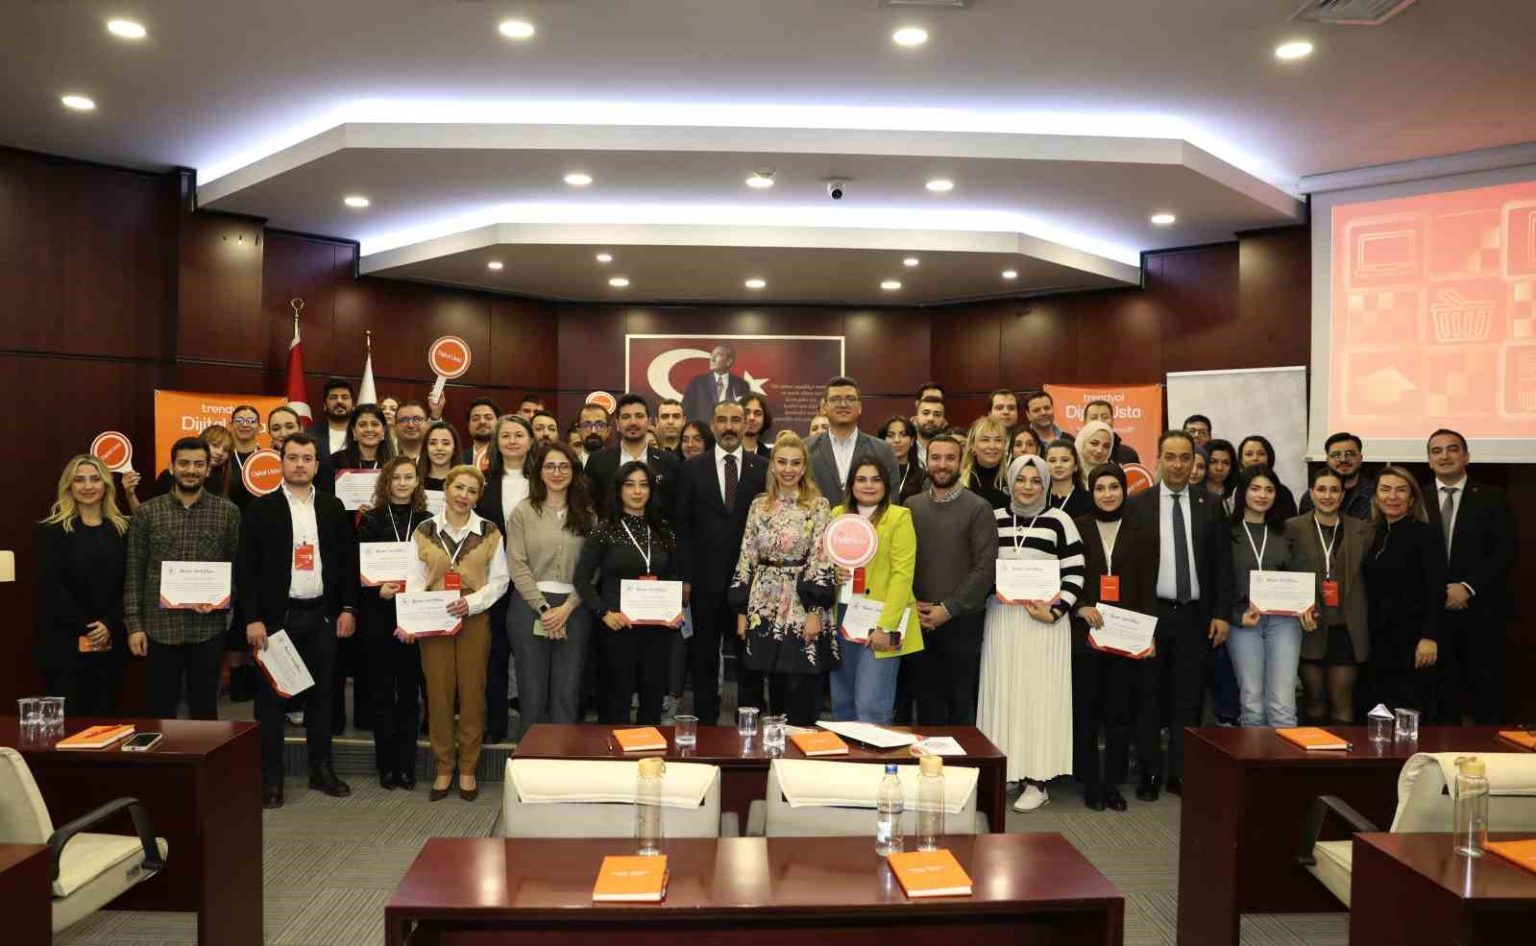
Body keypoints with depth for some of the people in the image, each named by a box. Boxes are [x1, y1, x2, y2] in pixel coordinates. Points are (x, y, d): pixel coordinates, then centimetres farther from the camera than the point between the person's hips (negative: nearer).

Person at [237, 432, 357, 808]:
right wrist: (252, 618, -11)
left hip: (322, 614, 3)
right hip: (277, 615, -2)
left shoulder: (333, 507, 6)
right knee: (271, 697, 3)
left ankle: (321, 768, 21)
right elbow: (246, 567, -5)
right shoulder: (261, 508, -2)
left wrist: (348, 608, 1)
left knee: (321, 693, 10)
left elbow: (348, 560, 8)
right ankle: (270, 776, 12)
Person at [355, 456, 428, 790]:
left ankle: (407, 765, 14)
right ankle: (386, 765, 15)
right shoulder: (371, 520, 3)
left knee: (409, 690, 6)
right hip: (379, 616, 0)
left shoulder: (427, 521, 5)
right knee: (382, 691, 6)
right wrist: (378, 591, -19)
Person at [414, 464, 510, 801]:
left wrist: (472, 602, -15)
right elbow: (416, 580, 2)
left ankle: (468, 770, 17)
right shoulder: (425, 531, 4)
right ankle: (443, 769, 16)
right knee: (438, 693, 4)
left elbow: (499, 580, 1)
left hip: (474, 620, -1)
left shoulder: (489, 532, 2)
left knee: (472, 692, 4)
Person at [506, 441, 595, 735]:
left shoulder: (587, 515, 8)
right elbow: (517, 565, -4)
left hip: (574, 609, 2)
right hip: (530, 606, -1)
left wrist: (567, 608, -10)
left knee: (568, 694, 4)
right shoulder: (523, 512, 3)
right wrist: (543, 607, -11)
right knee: (532, 692, 3)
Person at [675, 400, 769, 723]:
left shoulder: (762, 468, 2)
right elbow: (683, 525, 1)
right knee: (703, 657, 10)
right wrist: (685, 576, -4)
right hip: (705, 577, 0)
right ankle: (705, 722, 21)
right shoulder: (693, 468, 2)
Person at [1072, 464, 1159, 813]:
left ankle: (1113, 783, 17)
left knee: (1120, 711, 5)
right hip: (1084, 633, -1)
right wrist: (1081, 607, -17)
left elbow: (1148, 588, 4)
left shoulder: (1142, 533, 7)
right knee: (1085, 711, 3)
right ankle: (1090, 782, 14)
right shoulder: (1076, 529, 3)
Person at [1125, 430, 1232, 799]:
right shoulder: (1137, 504, 0)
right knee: (1147, 698, 6)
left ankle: (1181, 773, 16)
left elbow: (1222, 564, 6)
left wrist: (1220, 613, 0)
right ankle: (1149, 773, 15)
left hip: (1194, 616, 2)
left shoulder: (1210, 506, 6)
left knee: (1188, 700, 6)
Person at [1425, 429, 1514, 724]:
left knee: (1488, 694, 2)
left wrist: (1468, 587, -12)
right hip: (1433, 612, 1)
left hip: (1481, 611, -1)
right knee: (1442, 697, 6)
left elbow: (1505, 553, -2)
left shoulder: (1492, 498, 5)